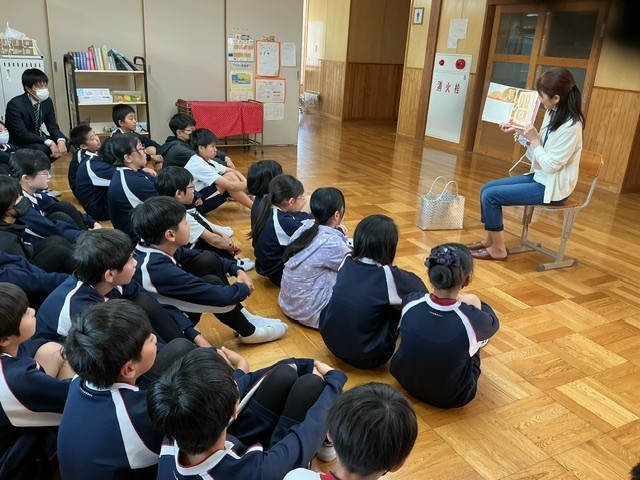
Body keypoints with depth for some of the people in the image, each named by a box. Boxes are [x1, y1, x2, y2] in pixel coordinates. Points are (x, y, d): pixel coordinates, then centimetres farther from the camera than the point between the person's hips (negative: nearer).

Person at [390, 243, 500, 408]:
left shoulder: (410, 302, -22)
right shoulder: (472, 319, -30)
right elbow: (494, 323, -4)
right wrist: (476, 305, 16)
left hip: (405, 380, 3)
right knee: (471, 300, 7)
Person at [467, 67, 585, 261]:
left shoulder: (570, 126, -24)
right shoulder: (552, 113, 2)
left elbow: (550, 165, -23)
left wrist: (534, 140, -14)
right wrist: (518, 131, 6)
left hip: (552, 187, -9)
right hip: (538, 177, 9)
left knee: (490, 195, -15)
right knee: (486, 188, 4)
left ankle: (497, 249, -1)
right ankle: (490, 240, 15)